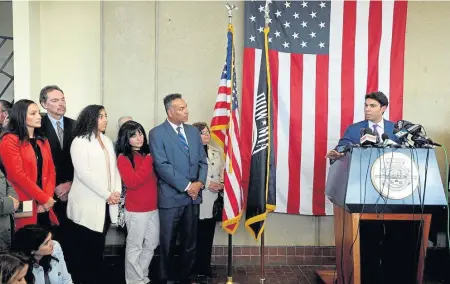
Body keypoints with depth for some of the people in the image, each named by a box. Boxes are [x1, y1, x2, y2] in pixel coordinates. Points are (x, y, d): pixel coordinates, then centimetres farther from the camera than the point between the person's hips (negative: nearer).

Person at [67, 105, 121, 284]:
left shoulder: (107, 141, 14)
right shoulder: (80, 141, -7)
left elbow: (114, 168, 12)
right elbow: (83, 173, -15)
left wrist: (117, 192, -5)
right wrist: (107, 195, -14)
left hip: (105, 204, 6)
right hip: (87, 205, -6)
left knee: (98, 248, 12)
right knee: (84, 249, 2)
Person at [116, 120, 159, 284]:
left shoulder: (148, 153, 8)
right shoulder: (123, 158, -9)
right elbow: (132, 182, -22)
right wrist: (148, 161, -22)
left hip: (153, 207, 7)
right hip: (136, 210, -6)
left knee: (151, 244, 16)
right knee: (135, 246, 6)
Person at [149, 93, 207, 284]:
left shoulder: (193, 131, 11)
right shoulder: (157, 133, -7)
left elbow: (202, 160, 10)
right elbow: (162, 166, -15)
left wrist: (200, 183, -8)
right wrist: (186, 186, -15)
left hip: (193, 196, 5)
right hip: (171, 197, -5)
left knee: (190, 243, 14)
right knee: (166, 244, 7)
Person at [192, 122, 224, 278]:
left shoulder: (216, 152, 15)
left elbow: (223, 171, 17)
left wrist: (221, 184, -2)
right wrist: (206, 184, -16)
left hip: (212, 202, 6)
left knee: (208, 238, 12)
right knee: (196, 239, 0)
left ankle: (205, 269, 24)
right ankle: (194, 271, 14)